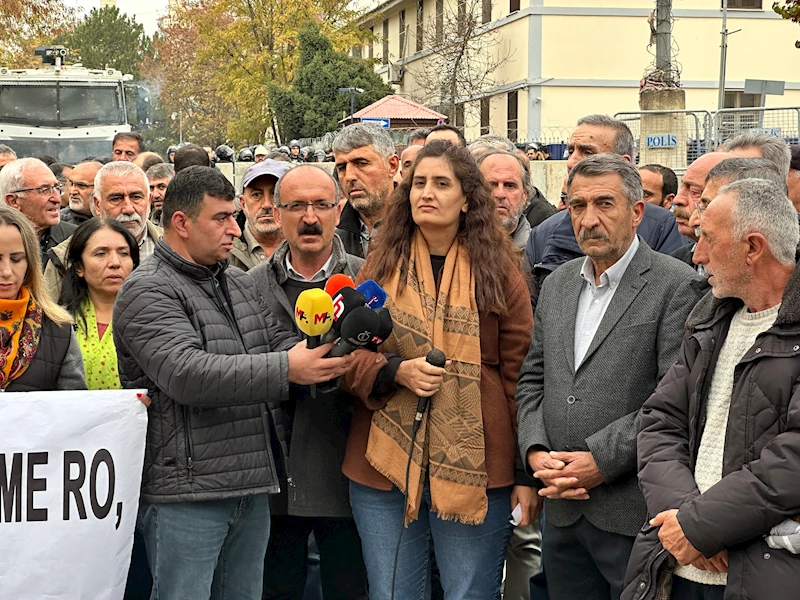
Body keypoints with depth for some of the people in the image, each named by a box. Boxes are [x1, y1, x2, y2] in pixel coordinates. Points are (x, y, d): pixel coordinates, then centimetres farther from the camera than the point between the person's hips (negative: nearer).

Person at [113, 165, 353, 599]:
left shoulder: (240, 285, 17)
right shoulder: (148, 291, -10)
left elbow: (280, 344, 12)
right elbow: (187, 373, -24)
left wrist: (324, 356, -11)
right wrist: (286, 369, -28)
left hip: (252, 489, 8)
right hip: (185, 493, -8)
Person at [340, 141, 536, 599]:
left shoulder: (499, 272, 1)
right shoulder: (380, 267, 7)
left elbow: (520, 373, 0)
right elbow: (346, 355, 9)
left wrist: (528, 474, -3)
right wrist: (394, 371, -12)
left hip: (474, 471, -2)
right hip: (384, 470, 2)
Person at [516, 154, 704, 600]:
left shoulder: (676, 286, -8)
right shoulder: (557, 284, 14)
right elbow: (533, 377, 14)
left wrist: (603, 459, -17)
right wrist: (535, 449, -2)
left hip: (633, 516, -6)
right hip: (562, 509, 6)